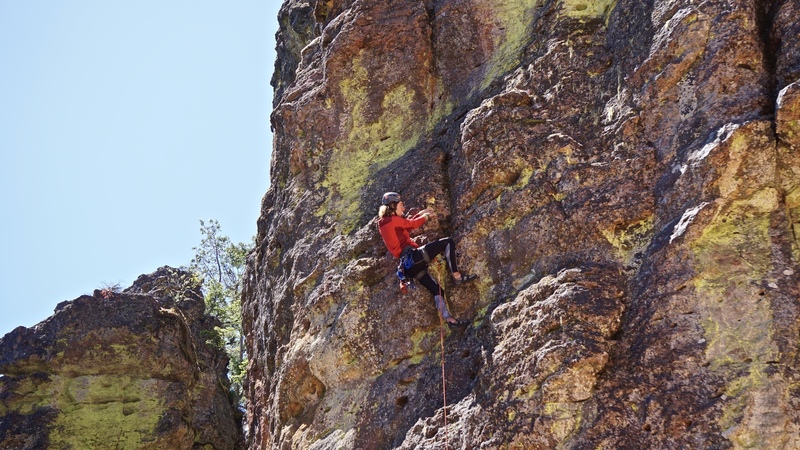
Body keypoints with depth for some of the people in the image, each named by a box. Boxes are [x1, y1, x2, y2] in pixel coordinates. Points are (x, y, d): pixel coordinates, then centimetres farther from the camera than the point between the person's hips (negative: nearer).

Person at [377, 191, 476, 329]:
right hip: (414, 256, -9)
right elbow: (413, 224, 8)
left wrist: (420, 213, 37)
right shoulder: (393, 220, -5)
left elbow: (406, 224, 34)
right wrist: (425, 217, 27)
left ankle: (449, 319, 4)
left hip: (408, 265, 9)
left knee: (437, 290, 10)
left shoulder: (383, 223, 21)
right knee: (448, 242, -5)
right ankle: (457, 276, -8)